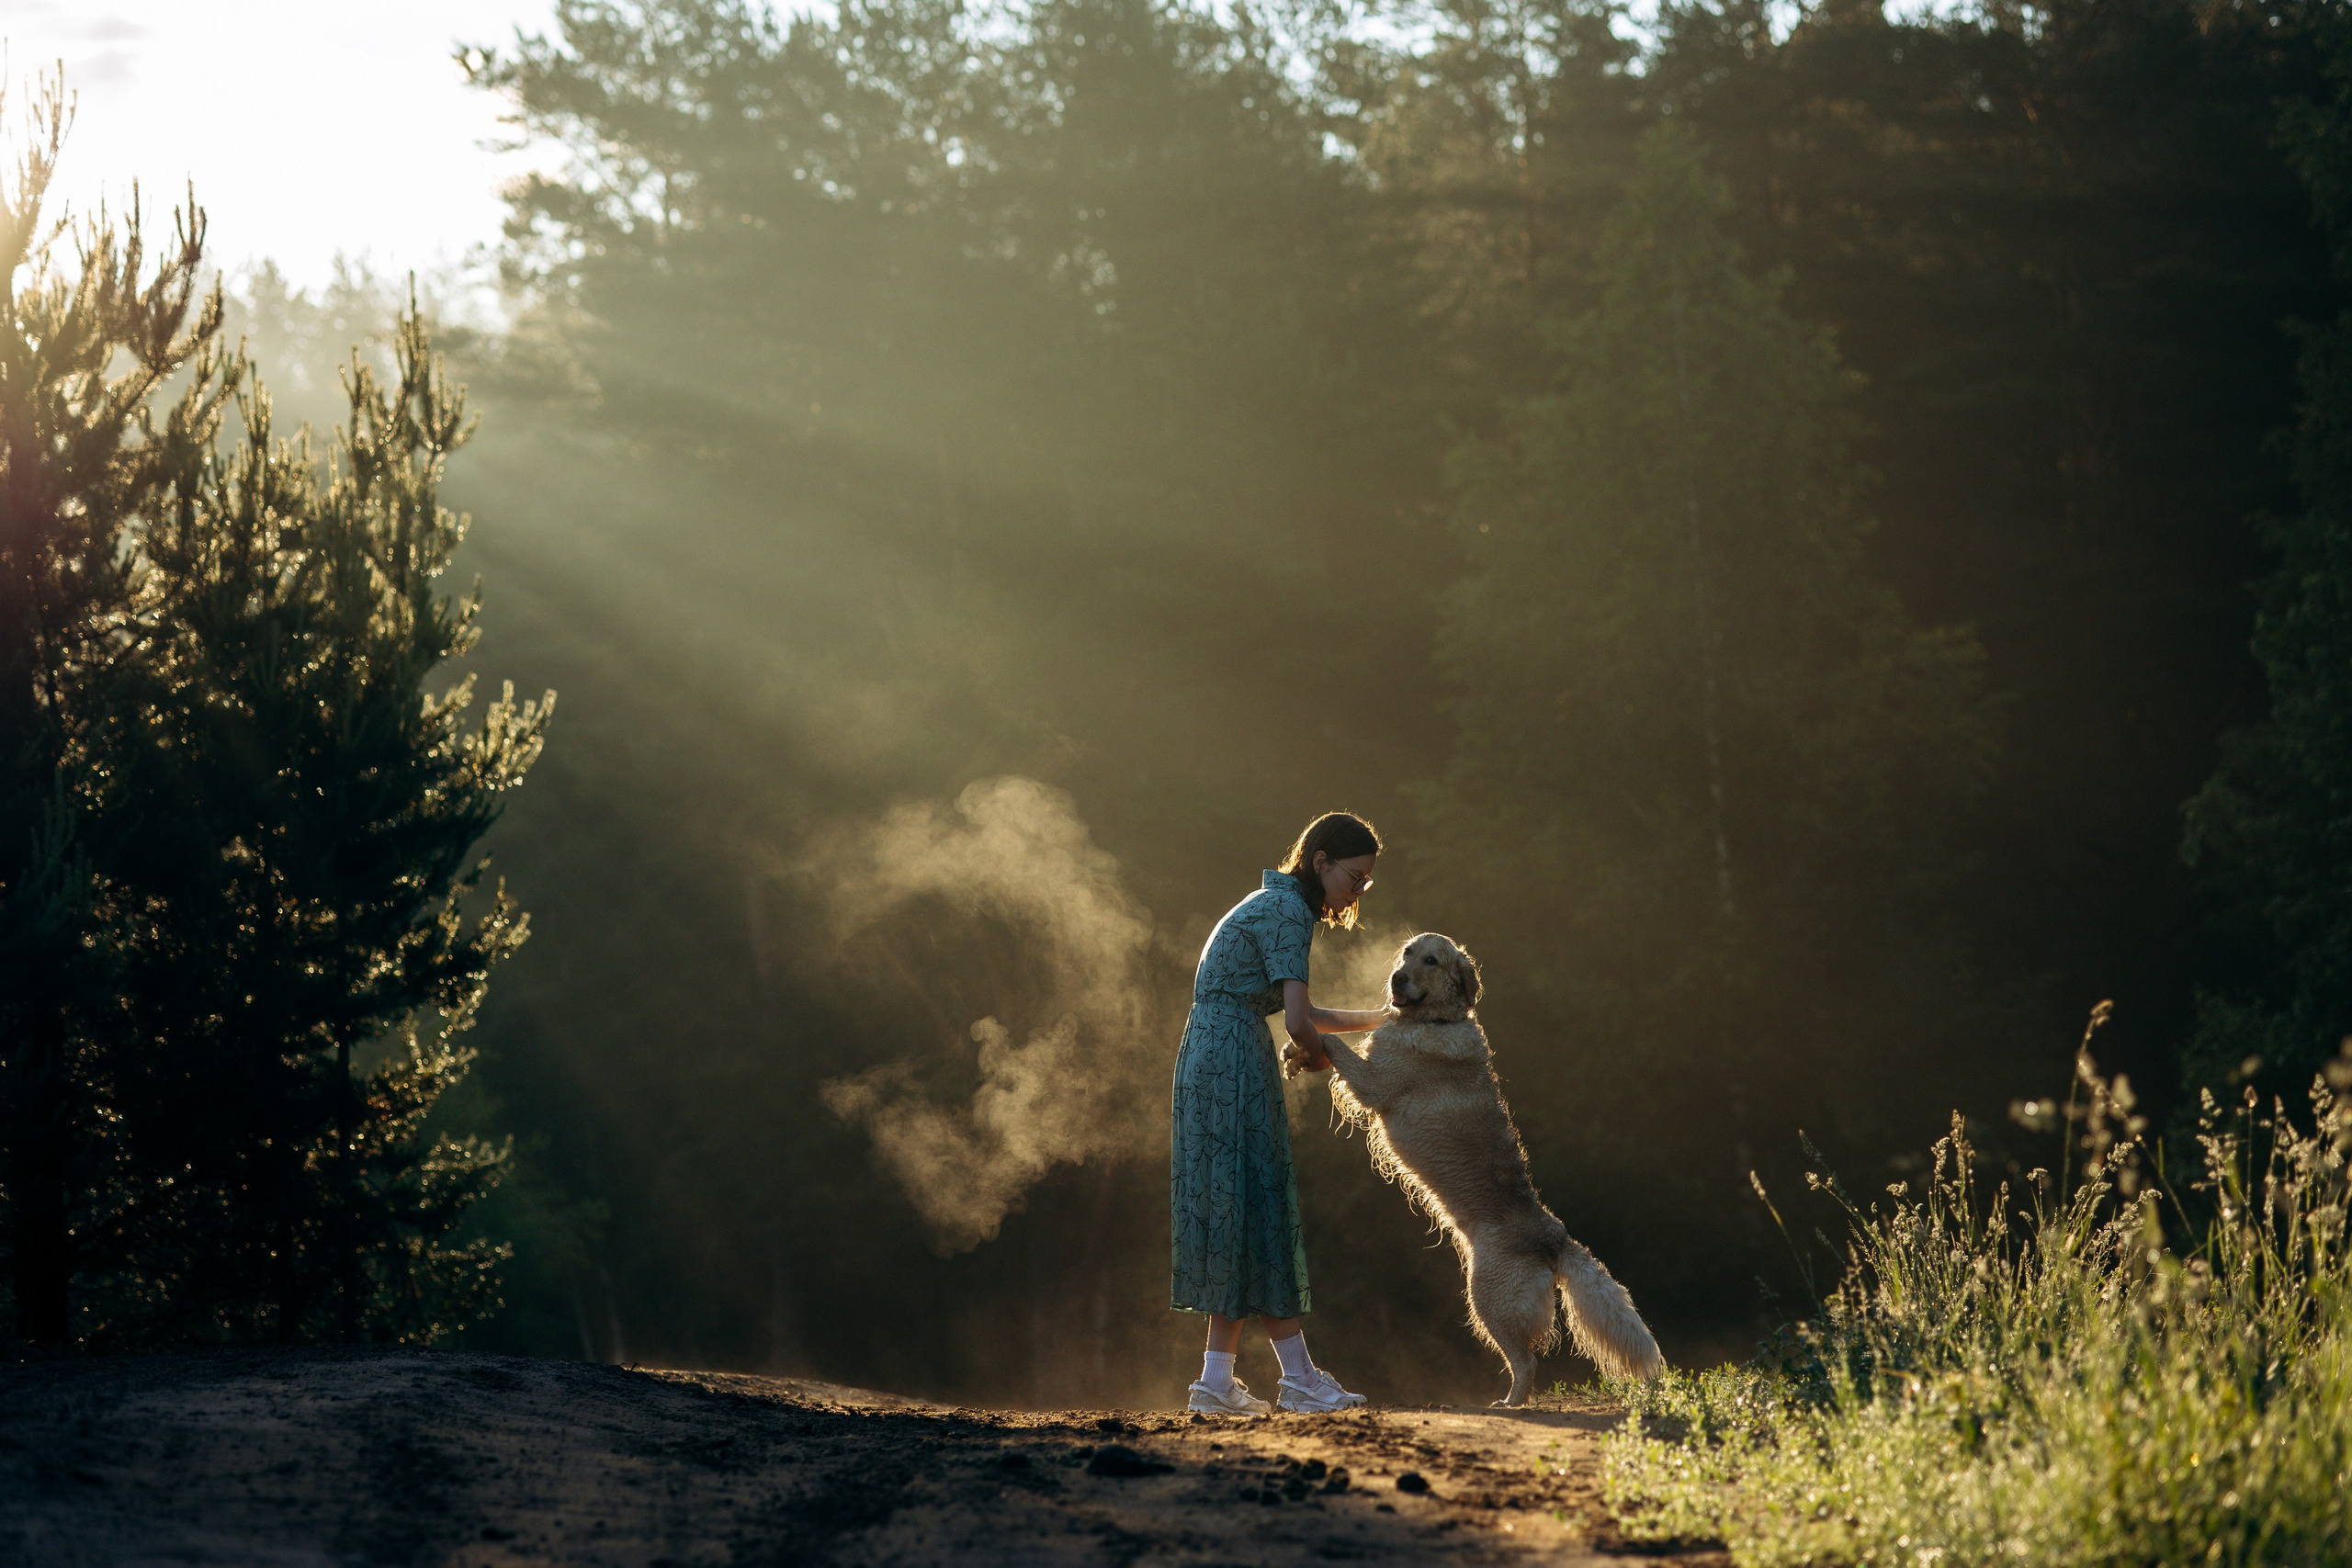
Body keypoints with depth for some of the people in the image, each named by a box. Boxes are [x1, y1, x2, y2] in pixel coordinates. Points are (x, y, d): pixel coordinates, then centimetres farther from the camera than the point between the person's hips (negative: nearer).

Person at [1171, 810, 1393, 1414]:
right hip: (1233, 1065, -10)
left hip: (1214, 1065, 10)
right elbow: (1297, 1023, -19)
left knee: (1240, 1226, 8)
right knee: (1258, 1212, -7)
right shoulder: (1286, 913, -12)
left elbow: (1296, 1014, 22)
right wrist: (1320, 1057, 2)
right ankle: (1299, 1377, -5)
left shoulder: (1277, 906, 19)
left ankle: (1217, 1380, 6)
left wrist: (1377, 1019, 15)